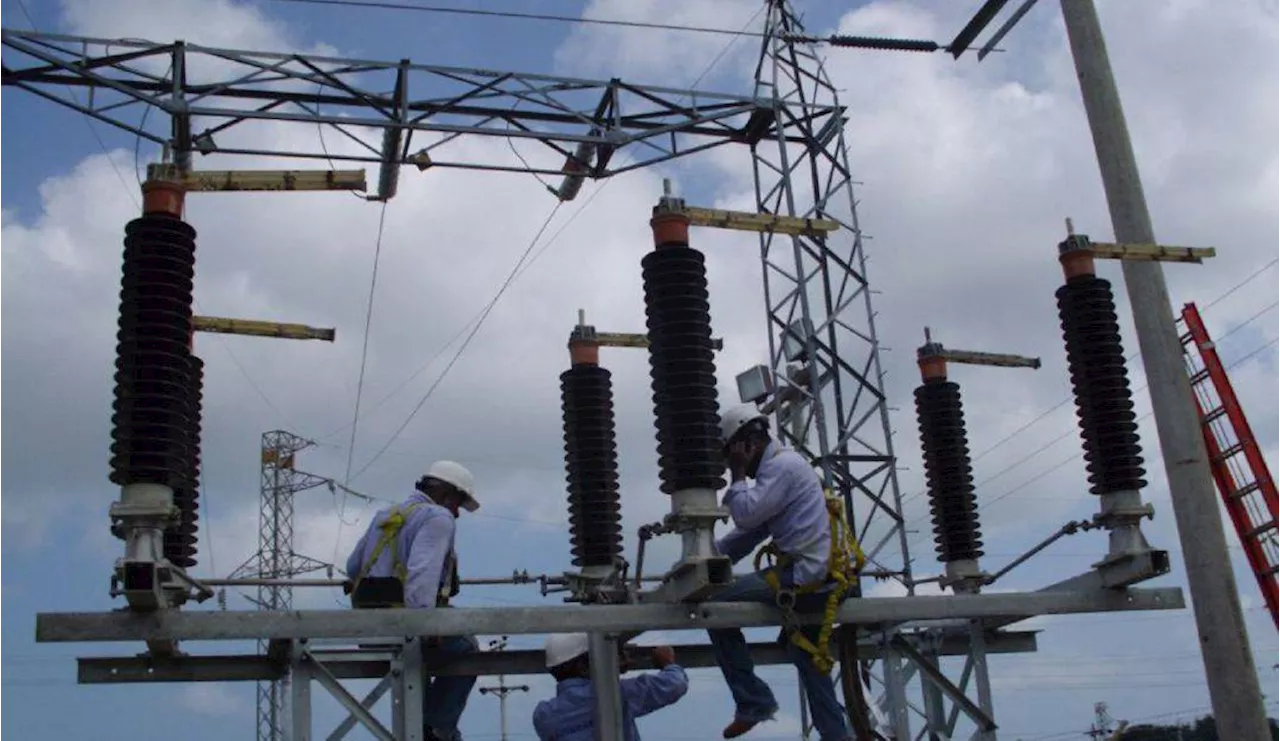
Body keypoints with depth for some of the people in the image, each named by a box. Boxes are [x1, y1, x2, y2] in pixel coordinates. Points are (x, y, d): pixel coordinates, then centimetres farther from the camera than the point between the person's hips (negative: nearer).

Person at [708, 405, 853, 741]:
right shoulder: (781, 465, 22)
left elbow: (746, 514, -20)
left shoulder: (782, 465, -9)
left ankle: (753, 701, -5)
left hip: (802, 577, -10)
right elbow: (750, 530, 20)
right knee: (809, 658, 17)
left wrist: (738, 474, -4)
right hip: (817, 579, 10)